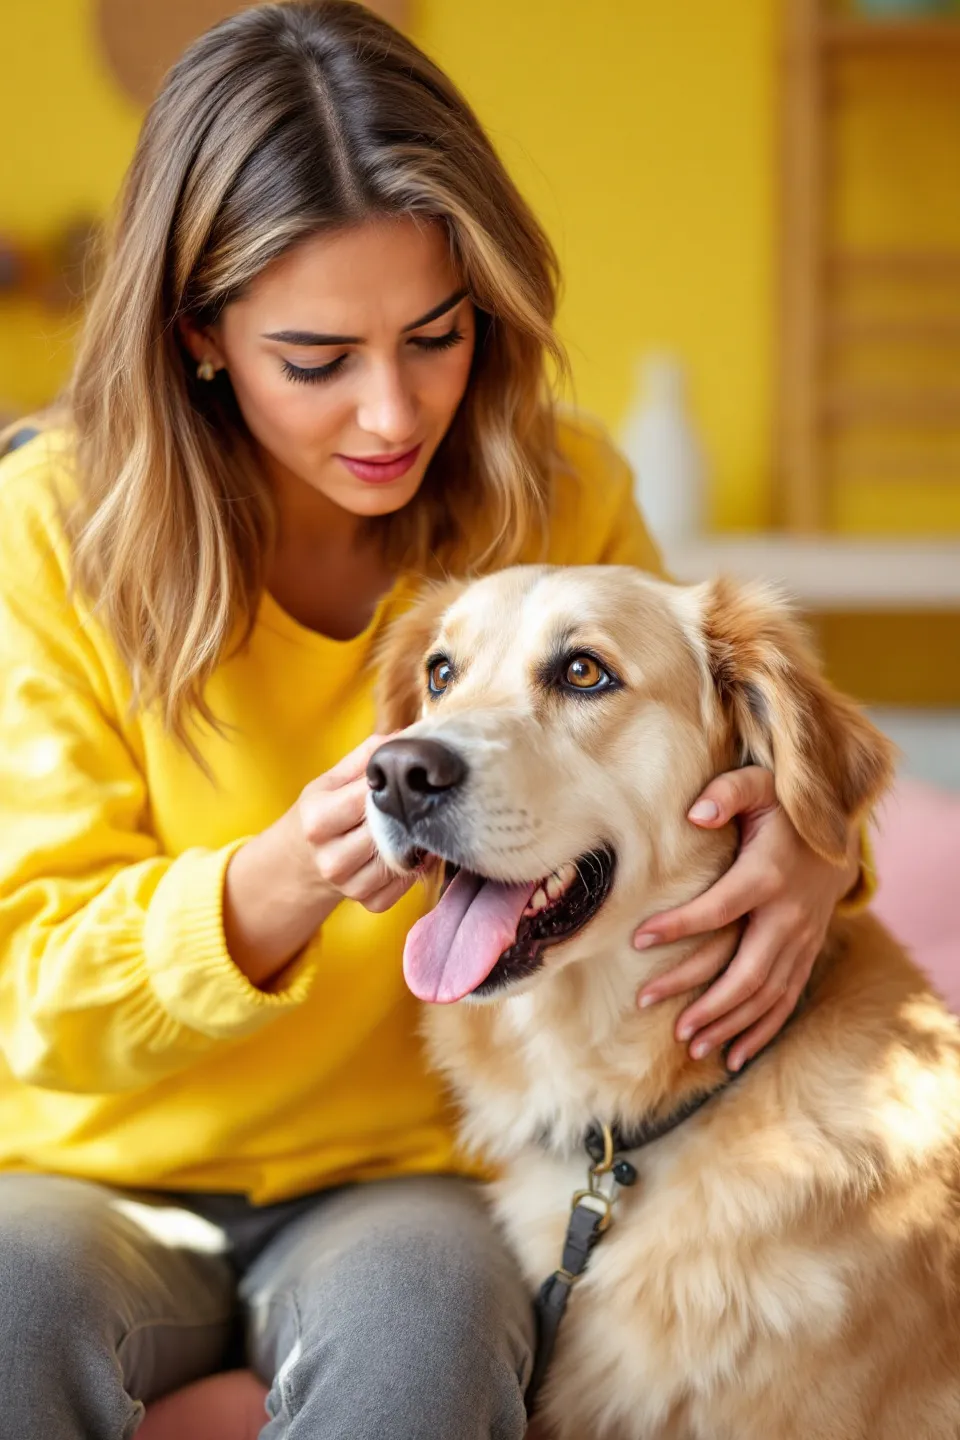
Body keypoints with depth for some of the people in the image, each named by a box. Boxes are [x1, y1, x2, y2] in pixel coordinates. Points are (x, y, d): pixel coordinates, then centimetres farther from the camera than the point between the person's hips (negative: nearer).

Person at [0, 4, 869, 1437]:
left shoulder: (562, 497, -4)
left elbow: (708, 769, 9)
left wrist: (806, 847, -16)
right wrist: (284, 881, -29)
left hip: (413, 1173, 1)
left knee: (419, 1310, -33)